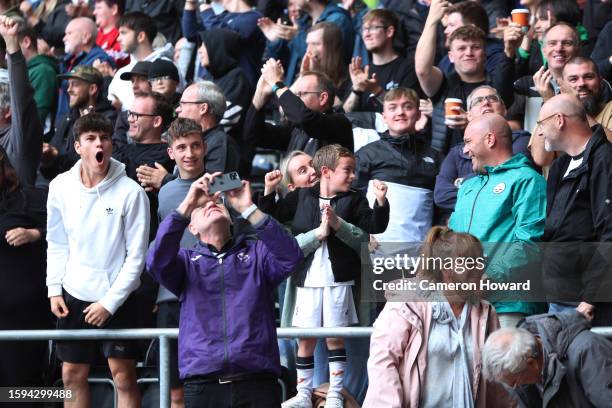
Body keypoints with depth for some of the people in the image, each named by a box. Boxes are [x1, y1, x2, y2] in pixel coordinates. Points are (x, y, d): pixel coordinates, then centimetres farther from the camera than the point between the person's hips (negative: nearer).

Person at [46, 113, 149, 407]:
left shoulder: (131, 193, -13)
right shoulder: (61, 187, -3)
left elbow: (136, 256, -11)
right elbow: (56, 243, 9)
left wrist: (110, 303, -14)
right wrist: (54, 289, 0)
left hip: (116, 298, -4)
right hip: (74, 295, 4)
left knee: (124, 377, -5)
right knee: (72, 376, 8)